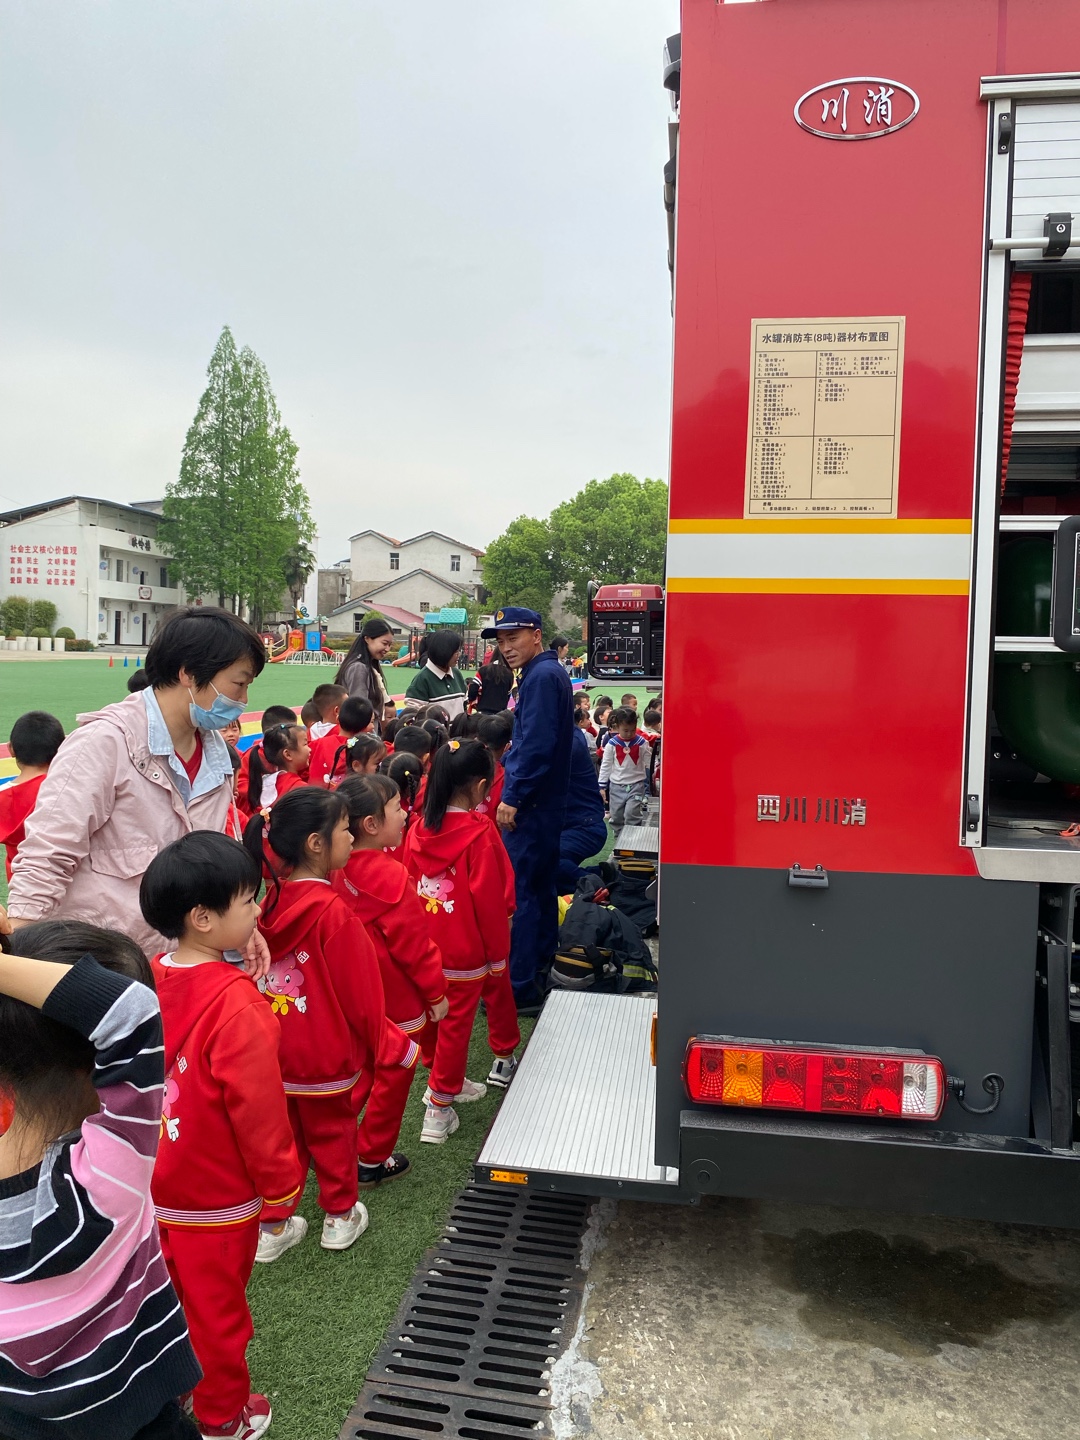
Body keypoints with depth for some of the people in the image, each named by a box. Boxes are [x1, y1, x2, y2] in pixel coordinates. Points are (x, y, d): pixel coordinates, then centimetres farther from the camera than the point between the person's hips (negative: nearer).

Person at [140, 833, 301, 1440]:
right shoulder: (236, 1004, -29)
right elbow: (257, 1110, -23)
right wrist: (281, 1184, -8)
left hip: (153, 1183, 6)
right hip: (217, 1193, -6)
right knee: (217, 1305, 16)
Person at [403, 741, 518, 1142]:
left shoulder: (419, 828, -2)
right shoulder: (479, 833, -19)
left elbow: (408, 886, 5)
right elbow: (490, 899, -15)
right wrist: (498, 951, -4)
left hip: (427, 947, 6)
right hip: (465, 949, -6)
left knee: (446, 1015, 21)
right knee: (455, 1023, 5)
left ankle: (452, 1083, 32)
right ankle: (438, 1108, 13)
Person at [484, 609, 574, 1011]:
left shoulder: (542, 676, -15)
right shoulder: (549, 673, 16)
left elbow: (536, 744, -23)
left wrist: (512, 797, -20)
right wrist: (515, 791, 19)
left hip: (529, 805, -11)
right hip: (545, 803, 11)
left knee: (521, 894, -7)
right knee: (540, 889, 18)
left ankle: (520, 989, -2)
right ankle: (540, 969, 30)